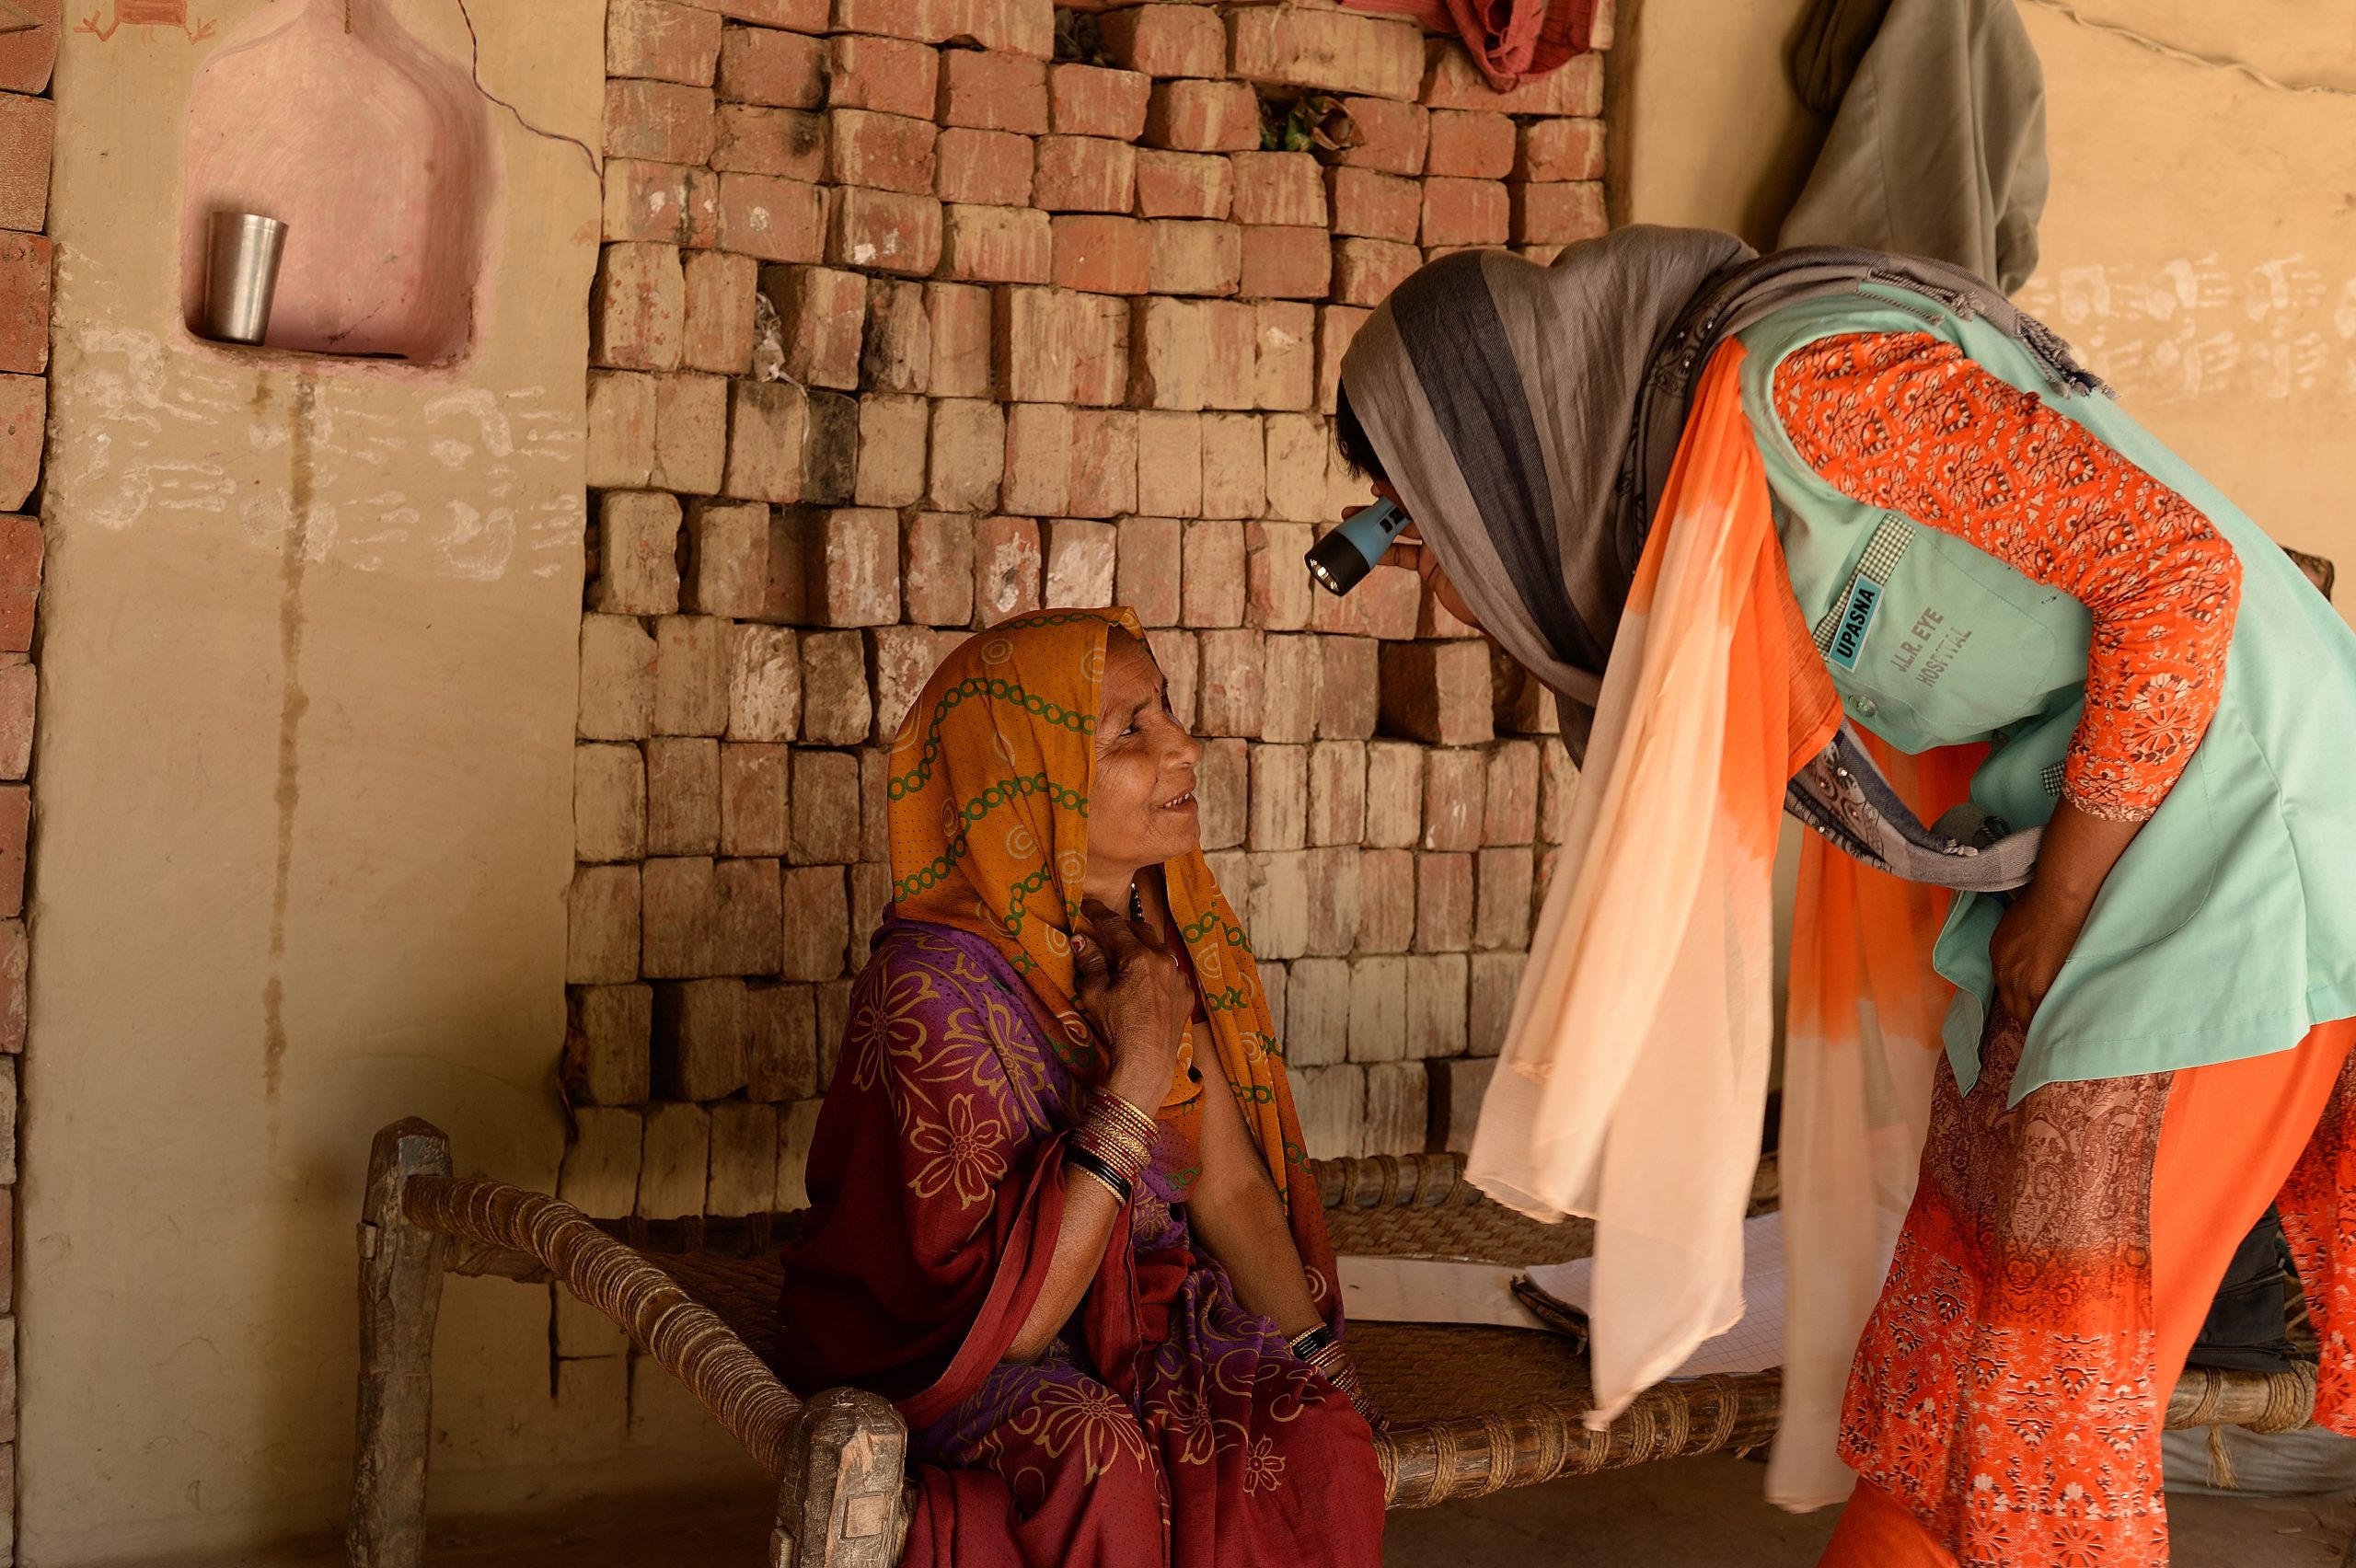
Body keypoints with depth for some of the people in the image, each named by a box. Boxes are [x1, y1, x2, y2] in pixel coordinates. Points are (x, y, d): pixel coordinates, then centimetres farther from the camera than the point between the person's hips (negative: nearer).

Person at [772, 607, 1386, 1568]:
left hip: (1131, 1311, 6)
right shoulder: (934, 982, -24)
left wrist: (1321, 1364, -8)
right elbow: (1004, 1321, -24)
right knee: (1095, 1455, -36)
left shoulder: (1160, 932, -1)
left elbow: (1229, 1183, 3)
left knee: (1312, 1436, -23)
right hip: (931, 1368, -6)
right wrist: (1135, 1082, -27)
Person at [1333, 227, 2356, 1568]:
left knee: (2053, 1362, 0)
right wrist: (1500, 595, 5)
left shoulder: (1799, 378, -20)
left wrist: (2059, 903, -14)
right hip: (2092, 830, 9)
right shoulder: (1672, 449, 8)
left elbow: (2178, 565, -21)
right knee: (1954, 1287, 13)